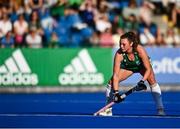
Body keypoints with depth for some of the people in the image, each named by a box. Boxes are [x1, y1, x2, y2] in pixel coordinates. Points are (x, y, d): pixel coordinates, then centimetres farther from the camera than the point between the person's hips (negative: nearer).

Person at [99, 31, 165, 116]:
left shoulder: (140, 50, -38)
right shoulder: (119, 54, -34)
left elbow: (148, 69, -32)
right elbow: (116, 75, -33)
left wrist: (142, 81, -46)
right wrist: (116, 92, -41)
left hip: (142, 65, -2)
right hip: (127, 67, 2)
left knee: (152, 81, -27)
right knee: (112, 82, -14)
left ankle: (160, 109, -21)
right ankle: (108, 110, 0)